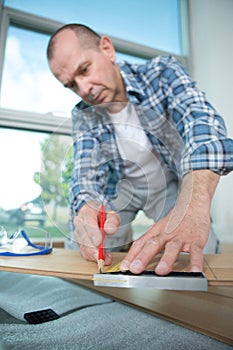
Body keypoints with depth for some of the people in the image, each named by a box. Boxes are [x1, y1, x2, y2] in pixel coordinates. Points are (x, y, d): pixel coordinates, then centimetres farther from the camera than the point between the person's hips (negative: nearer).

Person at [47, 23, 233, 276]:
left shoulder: (161, 72, -20)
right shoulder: (83, 116, -11)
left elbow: (201, 121, -37)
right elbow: (86, 172, -19)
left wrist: (194, 206, -56)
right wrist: (88, 208, -45)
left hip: (172, 184, -1)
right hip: (122, 186, 3)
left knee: (200, 251, -23)